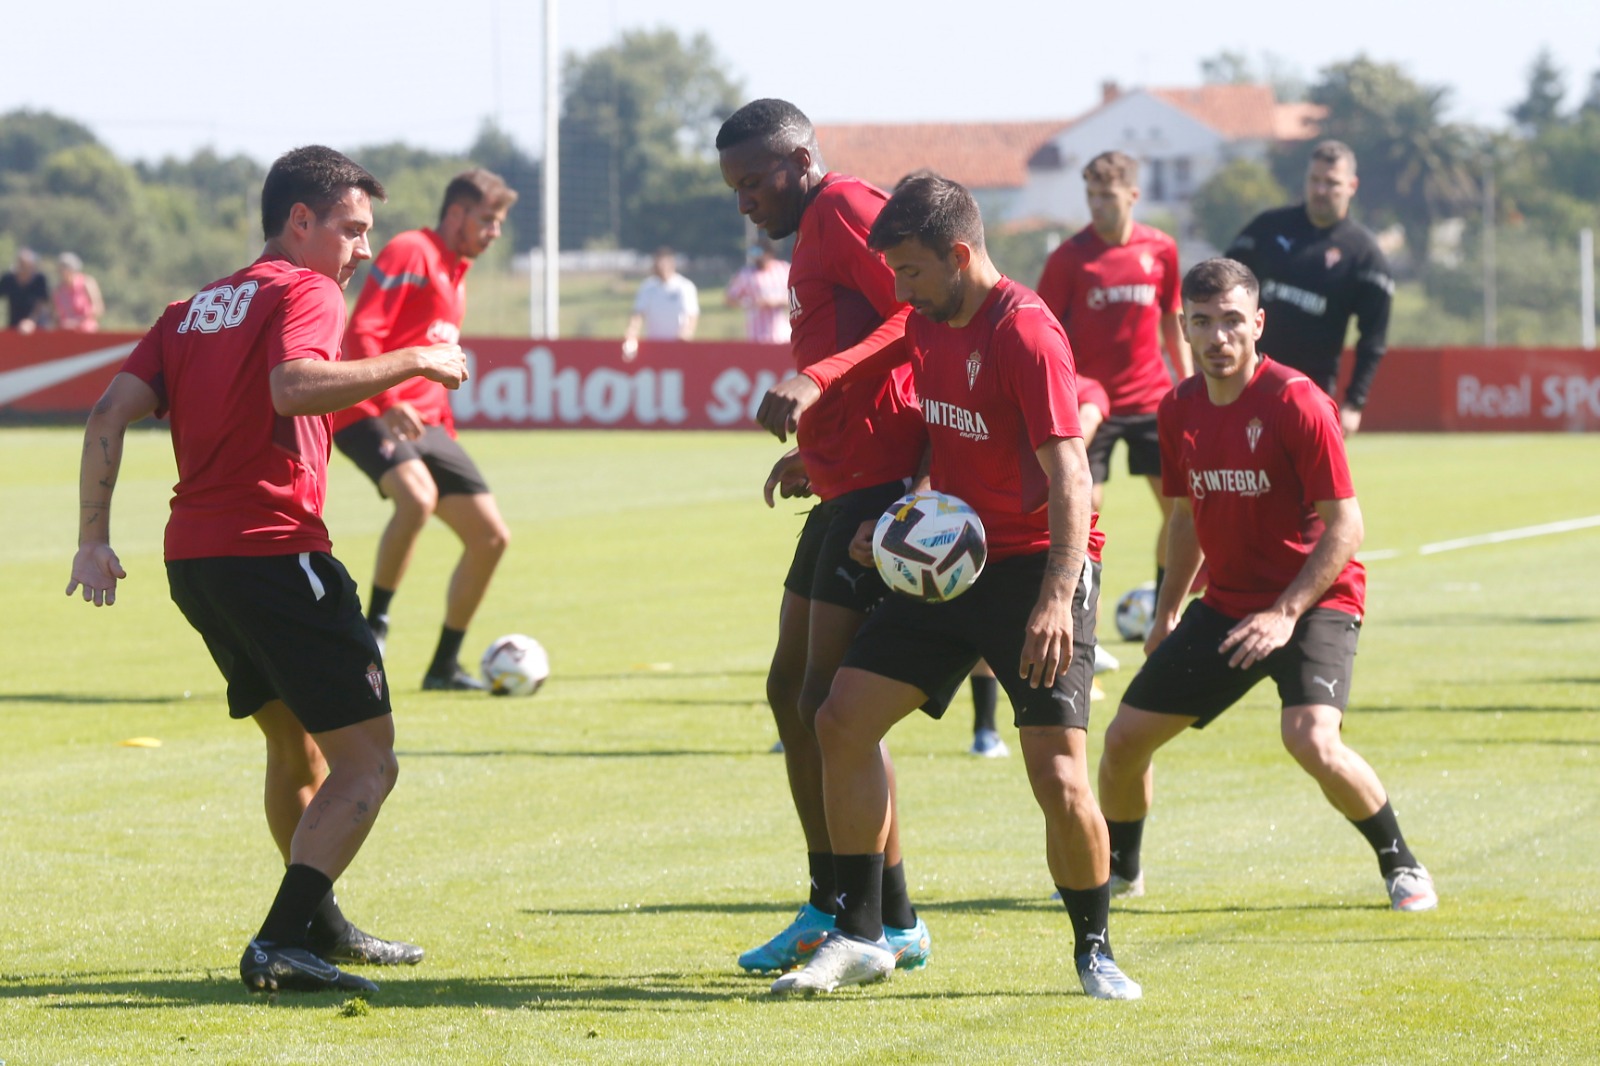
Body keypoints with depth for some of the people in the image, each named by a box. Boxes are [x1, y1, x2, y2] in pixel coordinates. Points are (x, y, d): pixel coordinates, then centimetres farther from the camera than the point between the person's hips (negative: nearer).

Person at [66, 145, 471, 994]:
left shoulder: (193, 309, 19)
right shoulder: (304, 291, -4)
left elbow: (112, 412, 9)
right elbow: (293, 384, -25)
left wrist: (94, 537, 6)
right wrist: (411, 363, -17)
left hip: (190, 558, 9)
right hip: (273, 551, -9)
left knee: (296, 745, 27)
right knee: (366, 760, -7)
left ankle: (319, 926, 37)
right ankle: (281, 946, -20)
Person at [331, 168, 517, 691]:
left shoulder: (455, 275, 22)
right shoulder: (410, 253, -7)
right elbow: (361, 333, -18)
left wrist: (447, 432, 24)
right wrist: (388, 402, -30)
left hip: (425, 424, 9)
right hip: (369, 414, -9)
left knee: (491, 538, 4)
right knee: (418, 496, -37)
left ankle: (444, 666, 15)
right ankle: (375, 623, -22)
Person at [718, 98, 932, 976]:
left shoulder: (844, 211, -10)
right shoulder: (815, 233, 21)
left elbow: (922, 316, -22)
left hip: (877, 489, -11)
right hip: (845, 488, 11)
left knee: (832, 703, -10)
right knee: (791, 689, 13)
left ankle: (894, 922, -4)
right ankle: (830, 907, 19)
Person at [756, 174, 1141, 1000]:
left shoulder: (1024, 331, -18)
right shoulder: (929, 324, 8)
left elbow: (1068, 474, -24)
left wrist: (1055, 599, -33)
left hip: (1035, 567, -8)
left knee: (1060, 778, -16)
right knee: (842, 720, 0)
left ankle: (1095, 952, 4)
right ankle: (858, 936, 7)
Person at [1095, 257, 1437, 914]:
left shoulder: (1295, 404, -17)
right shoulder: (1180, 409, 3)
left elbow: (1345, 527, -17)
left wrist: (1286, 613, -24)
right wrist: (1167, 611, 18)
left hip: (1314, 600, -6)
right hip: (1226, 605, 6)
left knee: (1312, 741, -29)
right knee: (1124, 738, 3)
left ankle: (1401, 864, -6)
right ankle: (1118, 868, 30)